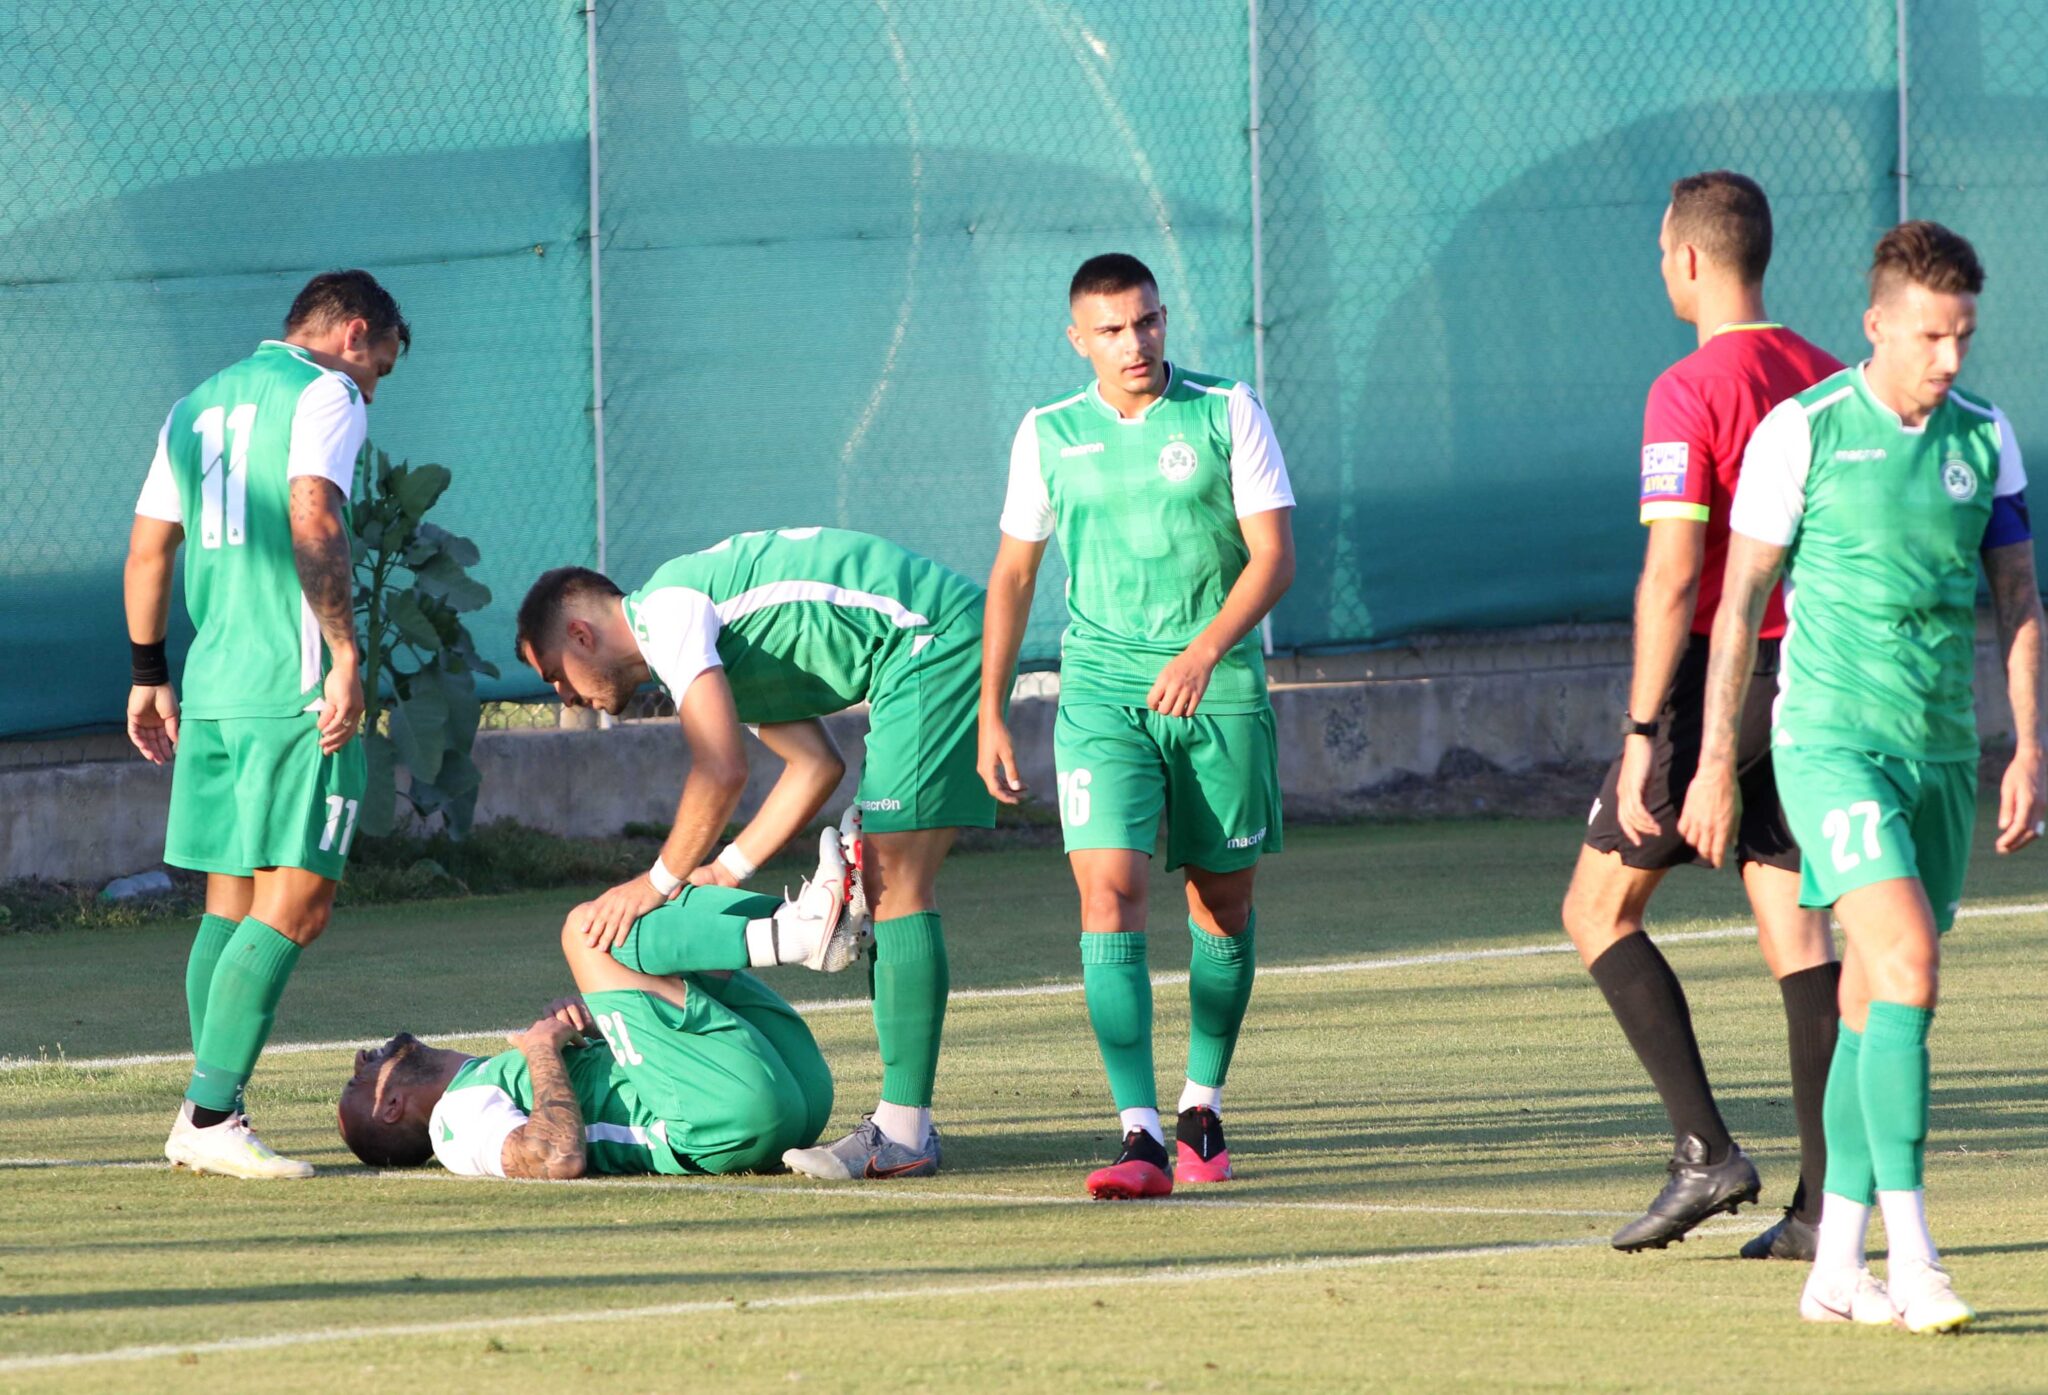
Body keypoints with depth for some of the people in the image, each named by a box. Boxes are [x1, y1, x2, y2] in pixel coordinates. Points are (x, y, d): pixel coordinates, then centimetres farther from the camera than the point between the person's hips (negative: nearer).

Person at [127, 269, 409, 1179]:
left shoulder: (196, 407, 20)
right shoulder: (324, 396, -4)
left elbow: (147, 548, 20)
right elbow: (313, 522, -18)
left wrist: (151, 677, 25)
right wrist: (346, 657, -18)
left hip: (210, 688, 8)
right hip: (293, 689, -8)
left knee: (231, 904, 12)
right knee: (296, 901, -8)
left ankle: (206, 1118, 10)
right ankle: (212, 1117, -17)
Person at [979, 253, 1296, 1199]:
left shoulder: (1227, 413, -2)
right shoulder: (1049, 435, 5)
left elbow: (1274, 557, -6)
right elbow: (1012, 574, 14)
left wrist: (1205, 651, -21)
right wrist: (990, 714, 10)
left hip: (1219, 690, 0)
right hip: (1101, 689, 0)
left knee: (1223, 902, 9)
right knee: (1109, 892, -16)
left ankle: (1203, 1105, 30)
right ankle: (1139, 1133, -22)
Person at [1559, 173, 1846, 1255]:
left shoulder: (1689, 392, -13)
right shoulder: (1828, 383, 9)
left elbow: (1672, 576, -18)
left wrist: (1643, 735, -17)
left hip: (1715, 679, -7)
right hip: (1811, 677, 7)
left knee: (1598, 910, 6)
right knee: (1794, 931, 7)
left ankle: (1706, 1150, -5)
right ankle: (1826, 1200, 0)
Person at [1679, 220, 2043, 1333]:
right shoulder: (1803, 433, -7)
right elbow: (1740, 600, -3)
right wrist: (1716, 764, -3)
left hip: (1941, 753, 5)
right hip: (1831, 740, -5)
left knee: (1876, 1008, 8)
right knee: (1907, 965, -20)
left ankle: (1837, 1269, 14)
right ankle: (1910, 1256, -22)